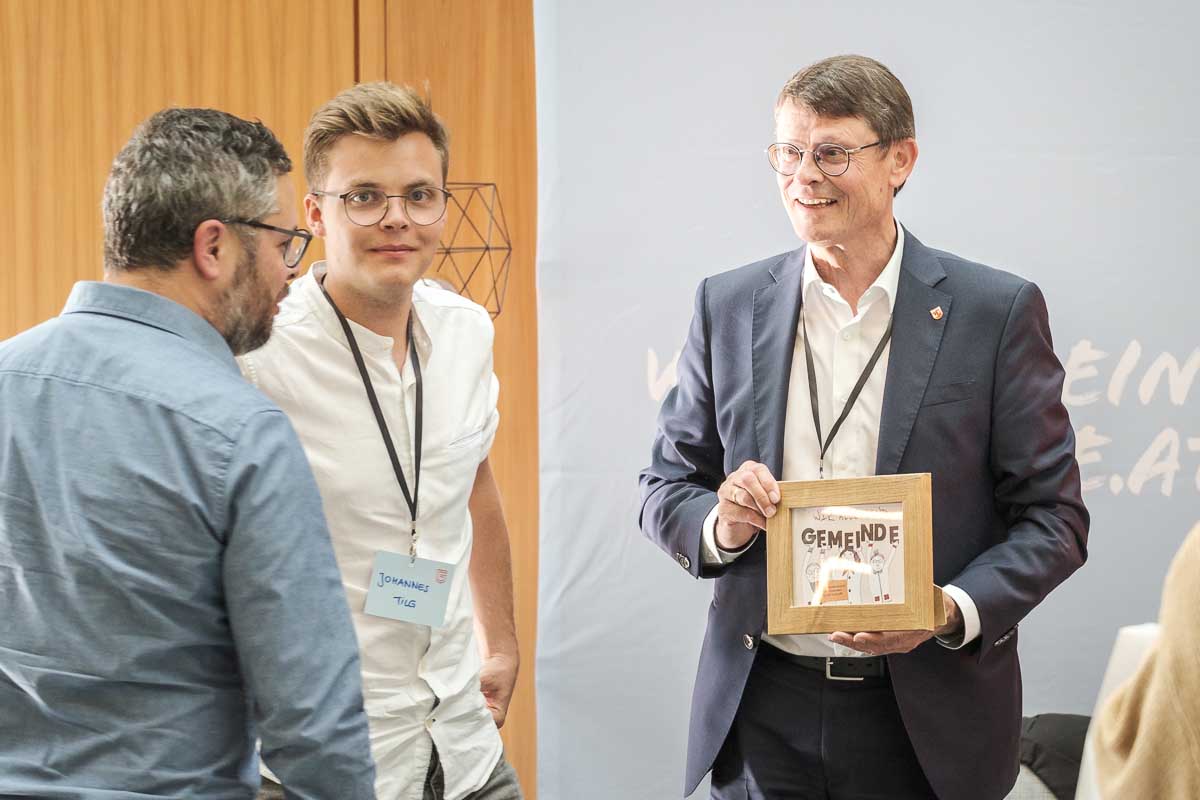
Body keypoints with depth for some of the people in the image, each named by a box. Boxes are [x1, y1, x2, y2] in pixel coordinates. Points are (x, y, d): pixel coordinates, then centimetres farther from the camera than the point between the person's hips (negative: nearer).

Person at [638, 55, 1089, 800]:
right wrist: (721, 526, -11)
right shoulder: (728, 306, 6)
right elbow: (667, 488, 11)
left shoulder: (996, 310, -3)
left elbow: (1054, 516, -2)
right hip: (761, 711, 2)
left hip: (926, 722, -2)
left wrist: (952, 612, -19)